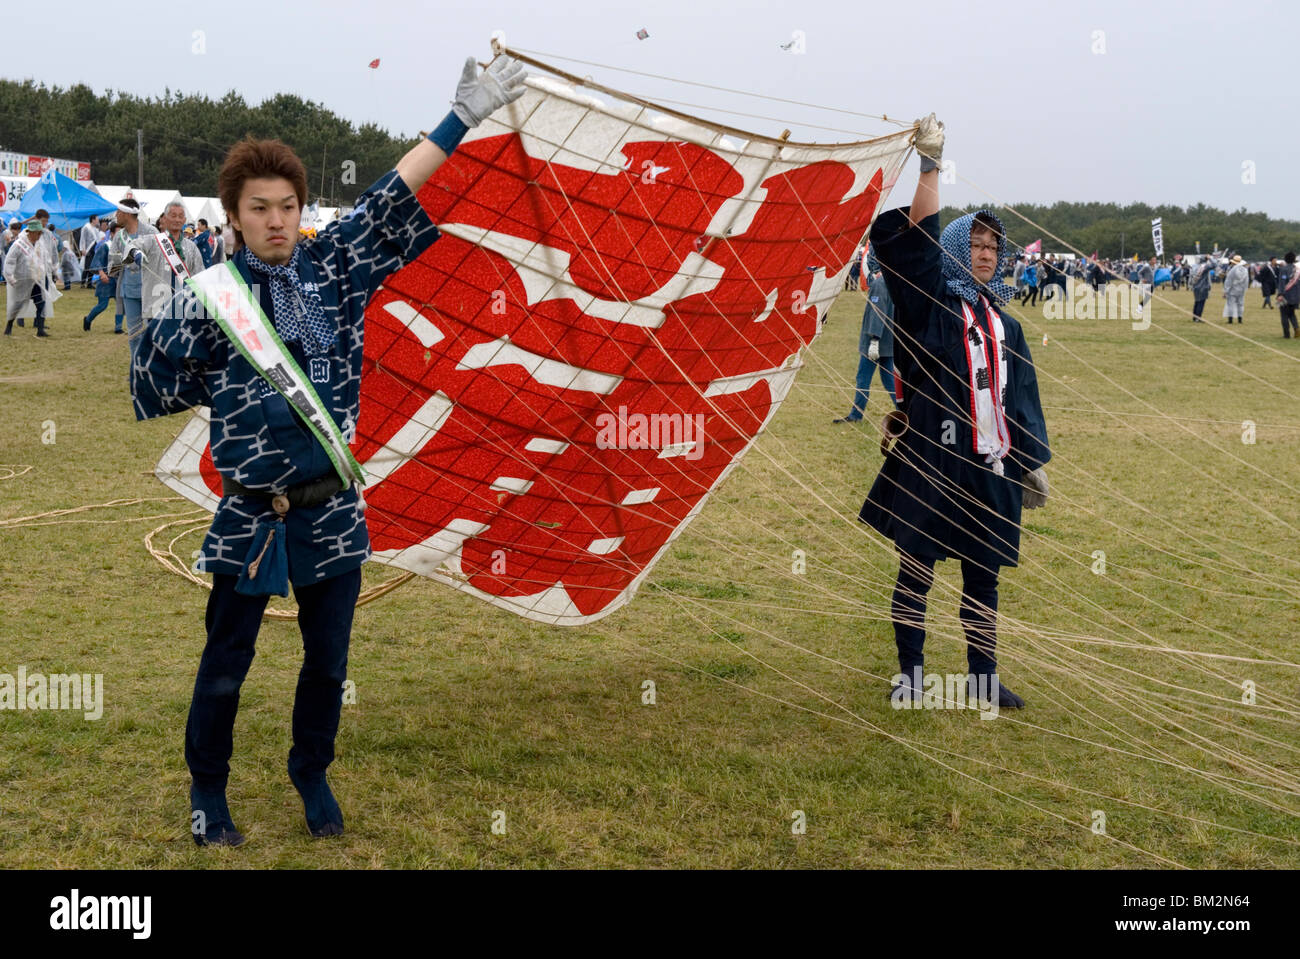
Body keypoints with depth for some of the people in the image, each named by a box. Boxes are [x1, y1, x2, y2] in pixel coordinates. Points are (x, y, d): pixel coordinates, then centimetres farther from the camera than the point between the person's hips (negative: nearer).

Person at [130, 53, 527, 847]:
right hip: (251, 517, -3)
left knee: (329, 660, 16)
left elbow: (392, 200, 0)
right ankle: (208, 791, 31)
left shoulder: (335, 269, 2)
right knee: (226, 666, 9)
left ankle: (312, 776, 39)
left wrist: (460, 120, -3)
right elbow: (151, 396, -1)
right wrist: (167, 322, -15)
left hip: (334, 511, 3)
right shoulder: (208, 296, -5)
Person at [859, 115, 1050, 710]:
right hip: (929, 460, -5)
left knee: (983, 576, 11)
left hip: (988, 467, 5)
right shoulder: (929, 306, -1)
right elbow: (915, 241, -16)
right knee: (915, 570, 1)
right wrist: (930, 168, -23)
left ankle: (983, 676, 22)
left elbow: (1021, 395, 18)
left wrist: (1034, 461, 16)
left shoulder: (1004, 325, 16)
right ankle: (911, 675, 12)